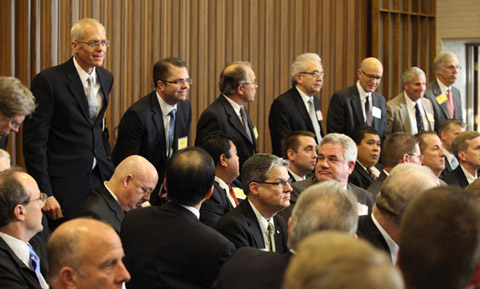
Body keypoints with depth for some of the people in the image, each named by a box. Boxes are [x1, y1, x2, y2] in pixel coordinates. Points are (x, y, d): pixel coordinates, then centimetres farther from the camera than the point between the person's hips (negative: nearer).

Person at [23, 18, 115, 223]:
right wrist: (44, 194, -17)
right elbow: (34, 142, -14)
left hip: (99, 178, 6)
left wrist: (107, 166, 16)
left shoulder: (106, 78, 8)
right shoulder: (48, 81, -13)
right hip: (64, 185, -6)